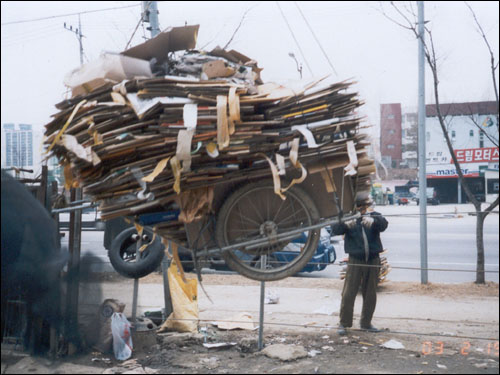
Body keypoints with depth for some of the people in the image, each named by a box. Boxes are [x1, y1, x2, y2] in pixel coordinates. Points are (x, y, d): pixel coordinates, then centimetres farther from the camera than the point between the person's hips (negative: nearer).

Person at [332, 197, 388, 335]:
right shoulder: (348, 219, 4)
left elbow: (383, 224, -15)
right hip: (355, 261, -2)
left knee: (370, 294, 10)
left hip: (373, 261, 2)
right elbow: (335, 230, -14)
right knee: (348, 294, -4)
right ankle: (343, 323, 8)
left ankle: (366, 322, 25)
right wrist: (345, 224, -36)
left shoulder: (374, 217, 7)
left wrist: (373, 220, -37)